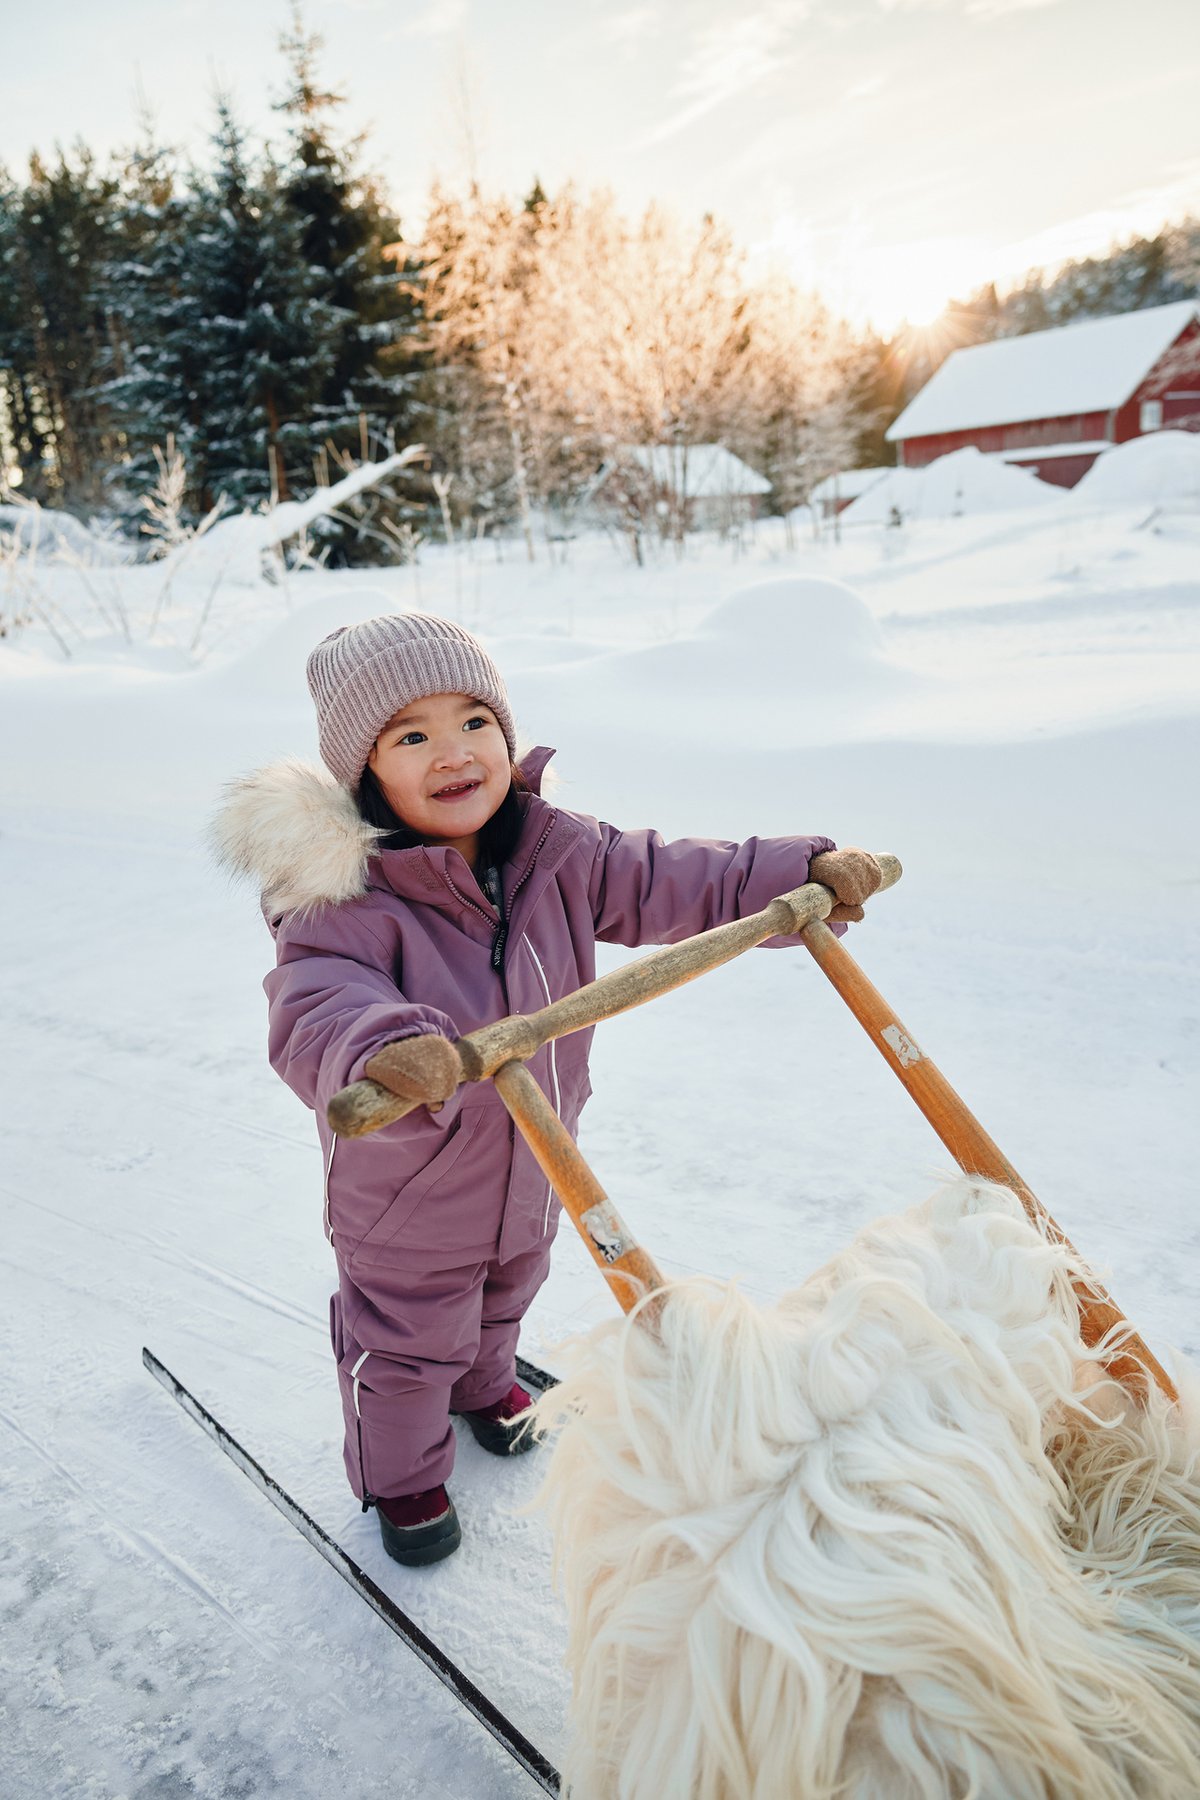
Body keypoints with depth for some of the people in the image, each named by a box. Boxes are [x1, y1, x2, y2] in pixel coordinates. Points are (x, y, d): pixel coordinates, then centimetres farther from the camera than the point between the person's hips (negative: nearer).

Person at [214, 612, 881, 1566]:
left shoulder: (555, 852, -15)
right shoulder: (345, 898, -32)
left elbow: (668, 882, -9)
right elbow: (317, 1006, -46)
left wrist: (805, 872, -14)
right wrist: (377, 1051, -69)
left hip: (533, 1164, 6)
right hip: (407, 1199, -6)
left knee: (504, 1298, 34)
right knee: (408, 1345, 19)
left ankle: (485, 1383, 68)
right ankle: (402, 1473, 50)